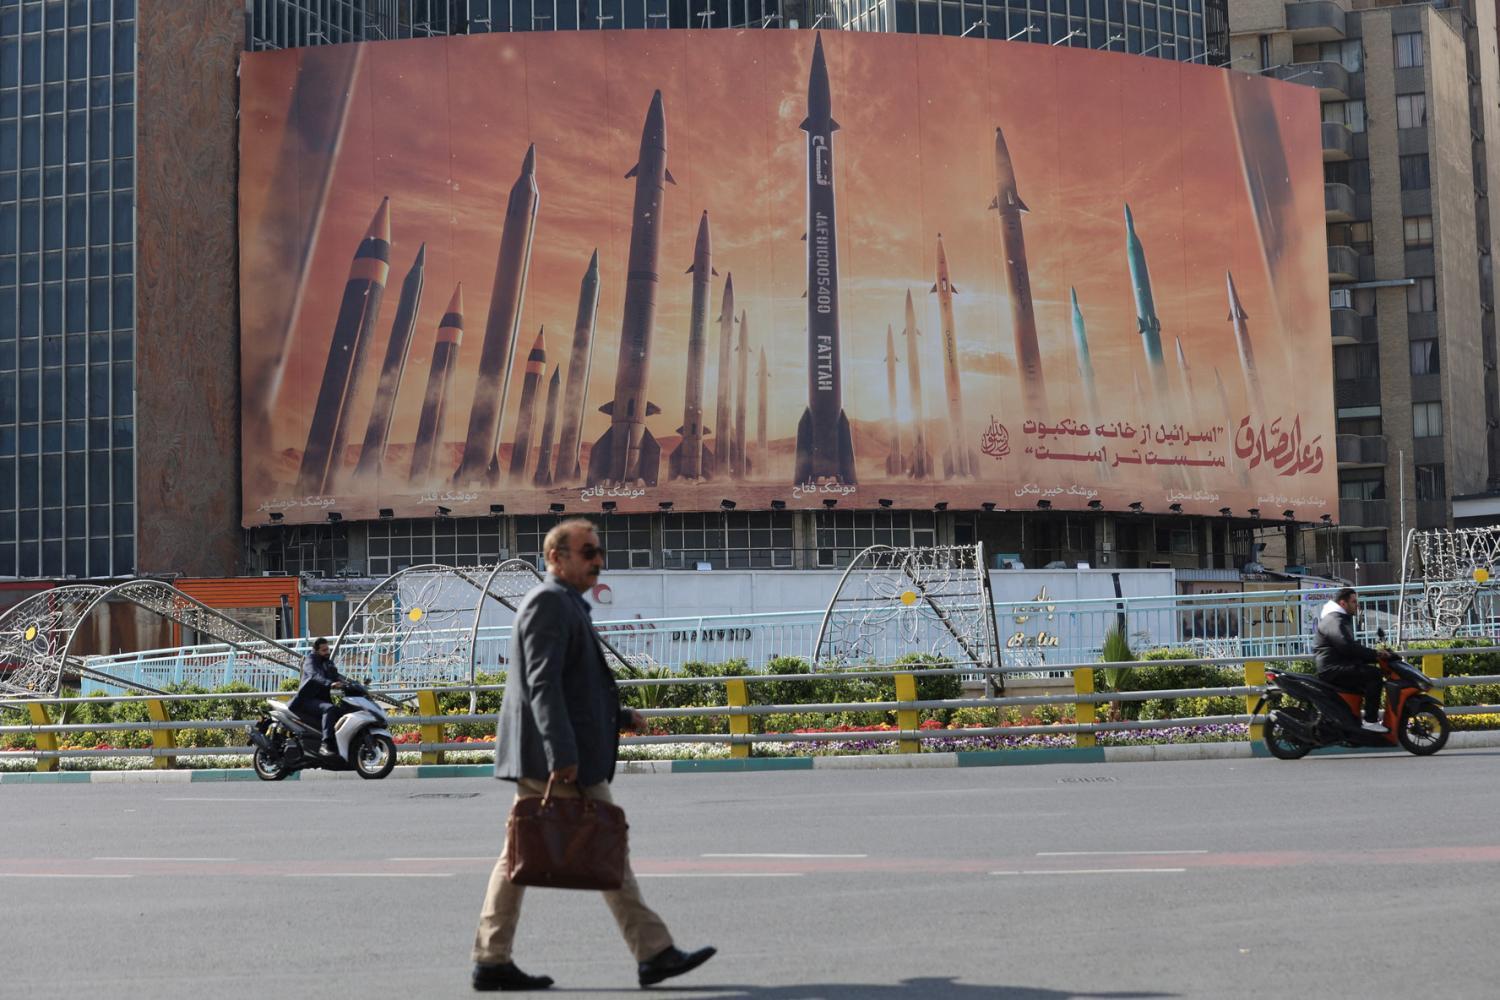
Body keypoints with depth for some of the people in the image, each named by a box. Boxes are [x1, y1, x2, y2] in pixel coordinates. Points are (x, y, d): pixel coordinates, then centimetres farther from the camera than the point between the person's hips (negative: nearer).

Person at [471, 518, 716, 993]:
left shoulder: (564, 604, 21)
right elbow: (543, 683, -21)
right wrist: (562, 754, -26)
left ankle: (492, 961, 10)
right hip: (559, 758, -10)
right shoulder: (549, 602, -12)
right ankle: (653, 952, 3)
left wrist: (621, 717, 19)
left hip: (538, 759, 10)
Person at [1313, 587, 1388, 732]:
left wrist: (1373, 654, 12)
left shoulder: (1343, 619, 23)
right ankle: (1370, 721, -22)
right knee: (1374, 674, -21)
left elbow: (1351, 648, 26)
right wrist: (1374, 654, -22)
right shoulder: (1334, 621, -13)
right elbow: (1347, 646, -26)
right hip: (1331, 668, -11)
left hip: (1338, 665, 11)